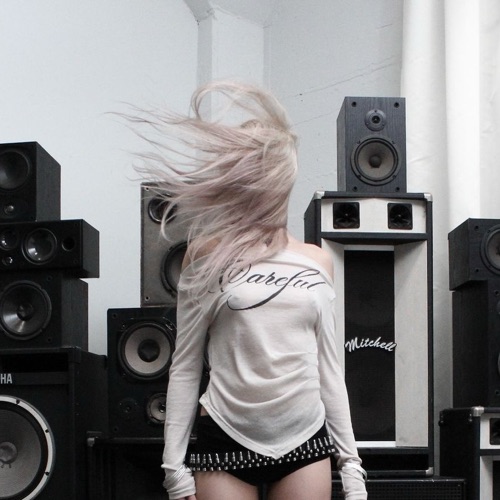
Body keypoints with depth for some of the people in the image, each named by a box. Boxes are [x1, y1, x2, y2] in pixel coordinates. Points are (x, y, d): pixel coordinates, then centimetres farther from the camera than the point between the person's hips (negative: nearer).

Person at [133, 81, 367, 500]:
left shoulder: (317, 262, 9)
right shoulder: (209, 257, 1)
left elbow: (328, 366, 12)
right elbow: (185, 367, 2)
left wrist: (350, 461, 8)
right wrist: (175, 466, -2)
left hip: (305, 441, 2)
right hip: (225, 442, -2)